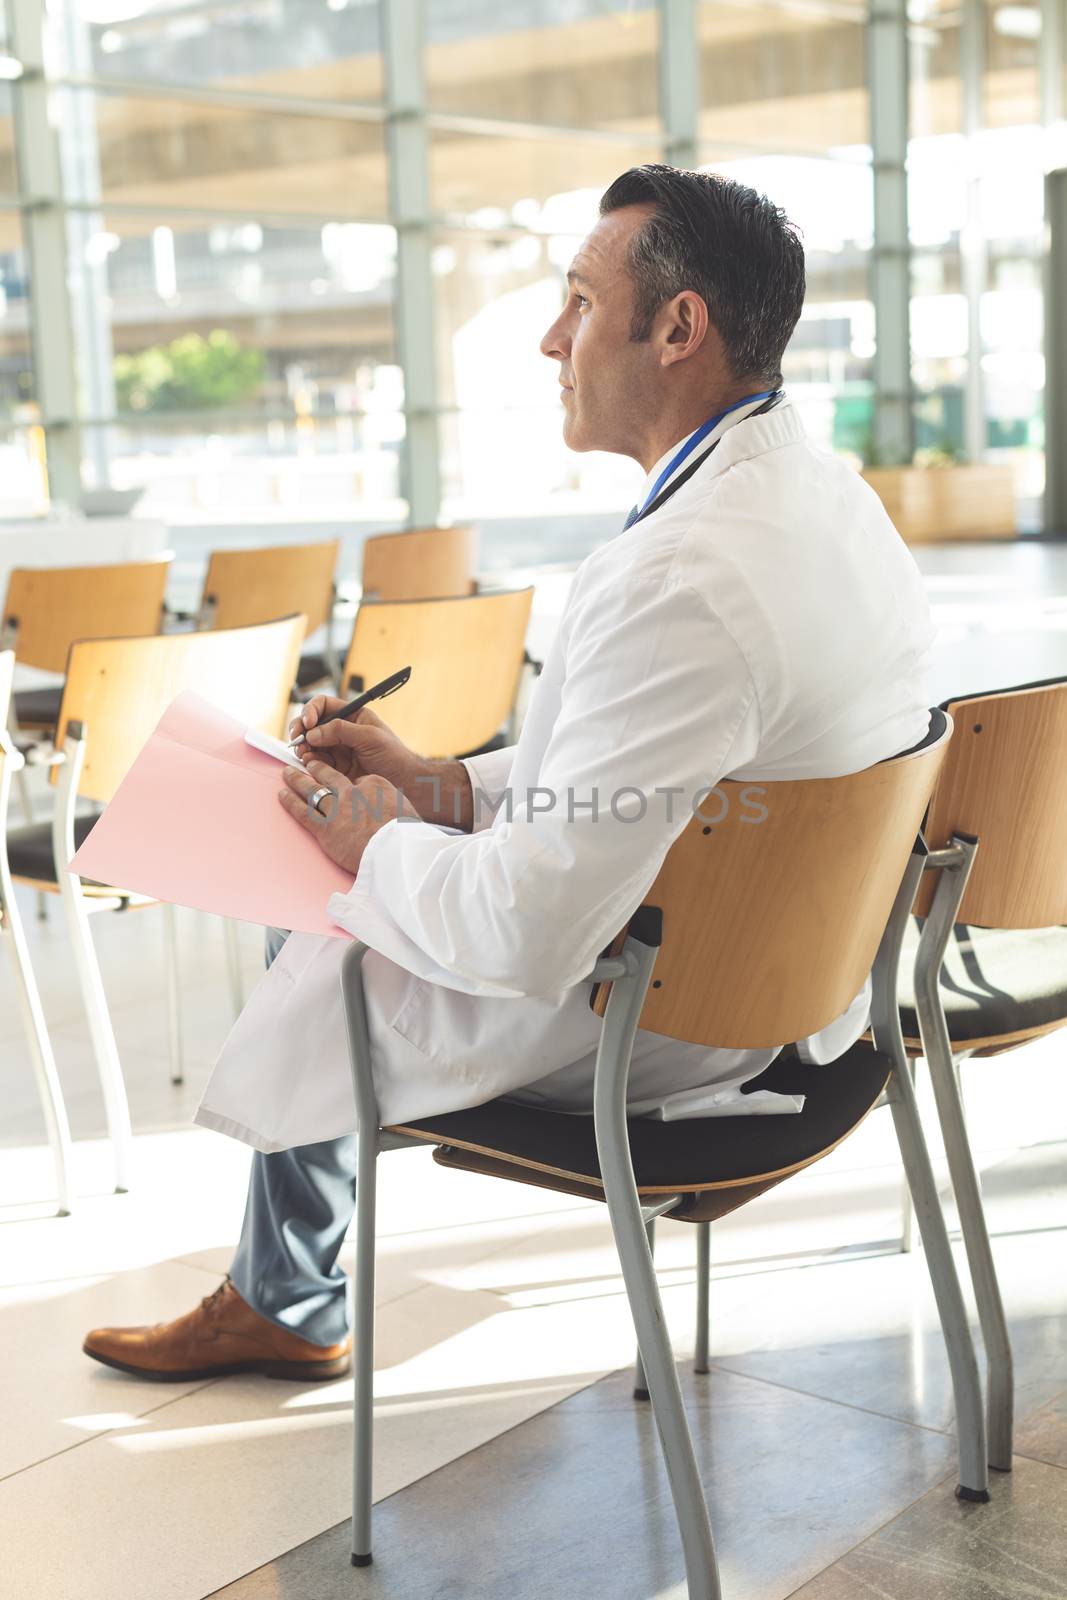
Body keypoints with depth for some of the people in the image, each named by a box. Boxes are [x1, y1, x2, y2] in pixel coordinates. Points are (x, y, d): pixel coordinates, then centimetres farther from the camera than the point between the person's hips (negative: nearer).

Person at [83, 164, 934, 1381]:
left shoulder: (678, 578, -33)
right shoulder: (830, 496, 0)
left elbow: (529, 932, -32)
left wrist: (381, 843, -11)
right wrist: (437, 785, 5)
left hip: (657, 1033, -9)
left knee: (318, 954, 14)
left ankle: (288, 1307, 43)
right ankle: (276, 1297, 38)